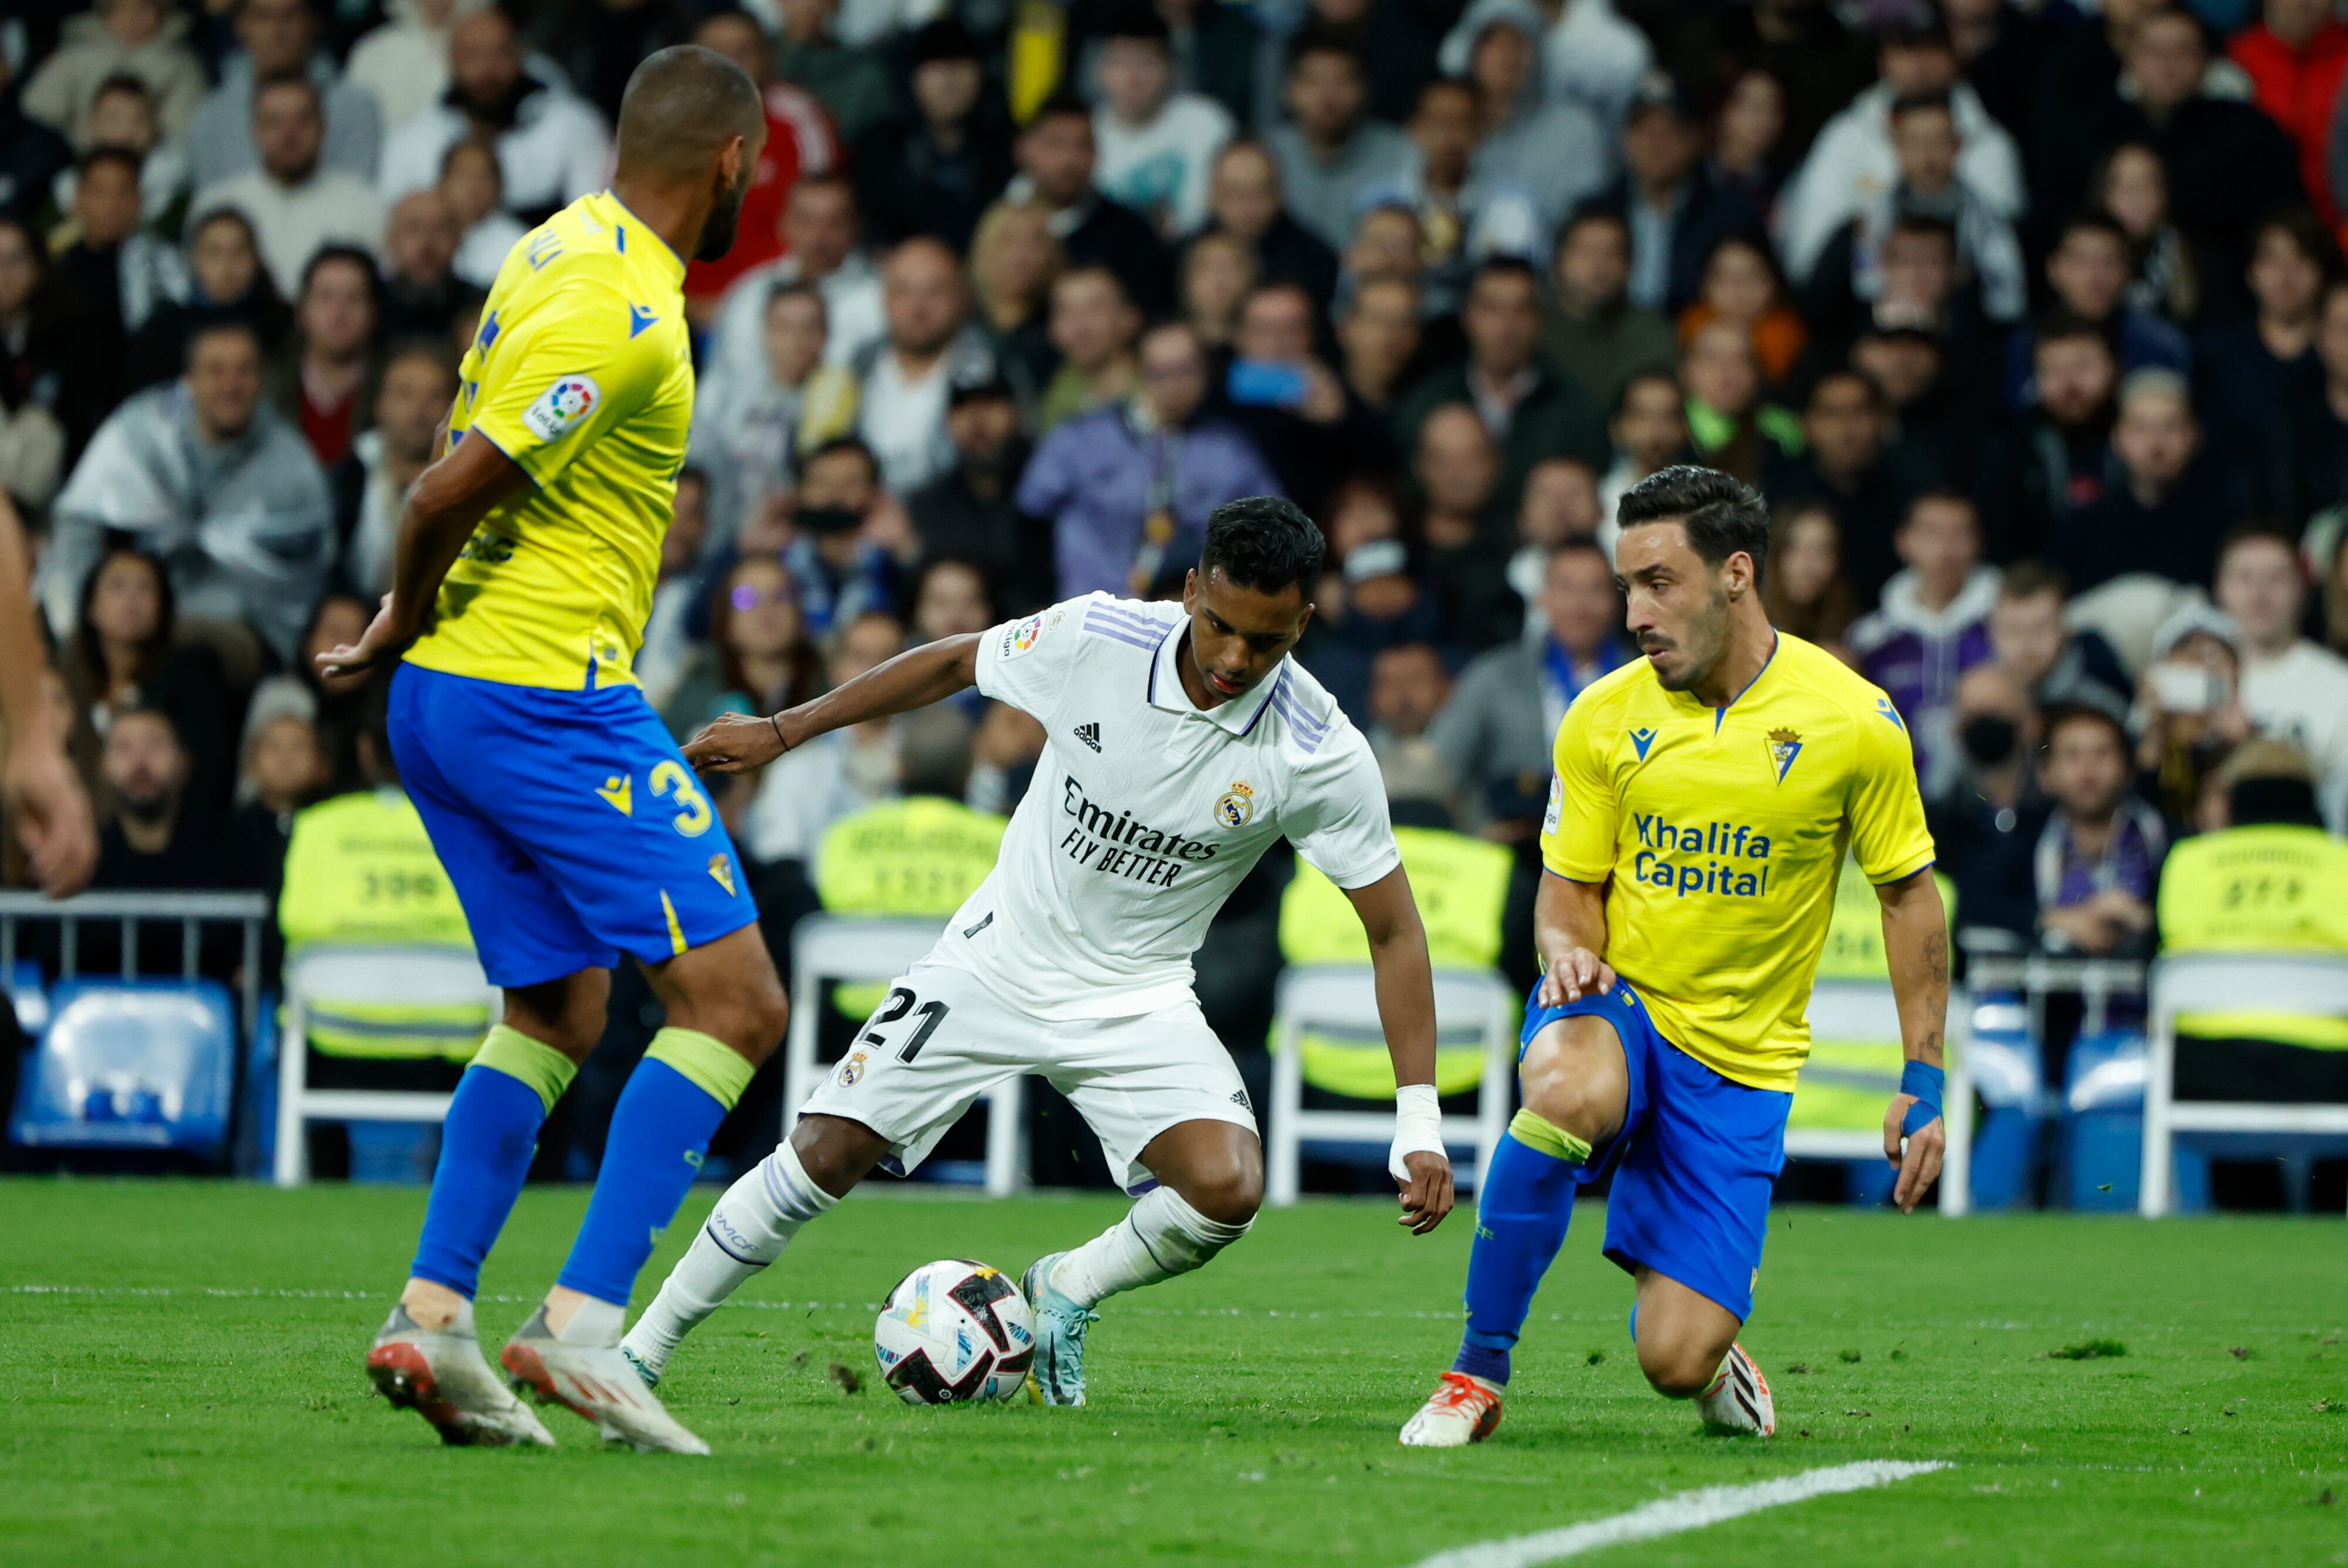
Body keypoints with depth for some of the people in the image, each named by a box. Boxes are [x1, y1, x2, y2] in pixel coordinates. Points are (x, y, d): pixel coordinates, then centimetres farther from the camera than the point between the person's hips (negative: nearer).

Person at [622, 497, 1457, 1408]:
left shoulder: (1322, 756, -21)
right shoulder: (1097, 637, -19)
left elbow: (1393, 931, -11)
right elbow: (954, 663, 2)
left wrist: (1419, 1123, -17)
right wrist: (782, 732, 6)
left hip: (1139, 998, 0)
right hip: (1001, 955, 1)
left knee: (1227, 1189, -25)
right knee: (826, 1153, -6)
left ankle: (1067, 1292, 5)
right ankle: (642, 1349, 12)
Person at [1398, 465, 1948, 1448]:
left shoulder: (1853, 722, -7)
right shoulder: (1603, 719, -3)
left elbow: (1909, 896, 3)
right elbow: (1568, 888, 6)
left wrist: (1924, 1083, 0)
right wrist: (1567, 951, -19)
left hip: (1741, 1060, 0)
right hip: (1616, 1005, 1)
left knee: (1675, 1359, -10)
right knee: (1568, 1097, -39)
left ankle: (1711, 1354, 32)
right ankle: (1477, 1375, -22)